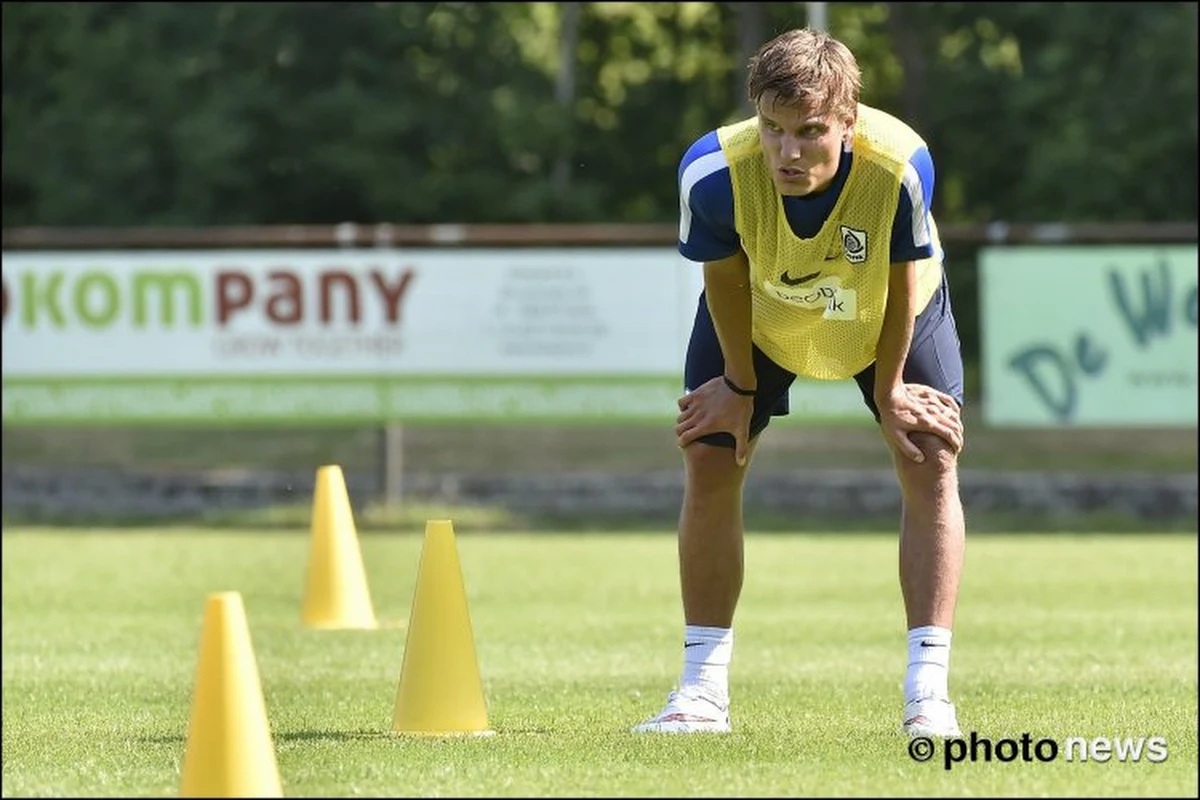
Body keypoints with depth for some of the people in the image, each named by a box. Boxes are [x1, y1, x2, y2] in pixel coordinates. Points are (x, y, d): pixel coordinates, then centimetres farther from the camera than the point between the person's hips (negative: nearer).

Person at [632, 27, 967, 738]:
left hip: (887, 315, -1)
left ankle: (929, 694, -7)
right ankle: (704, 692, 5)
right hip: (762, 317, 1)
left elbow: (904, 278, -22)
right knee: (710, 462, -5)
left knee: (932, 462, -11)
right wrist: (740, 385, -7)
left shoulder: (901, 165, -42)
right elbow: (725, 277, -17)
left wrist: (888, 390, -11)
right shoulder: (715, 172, -39)